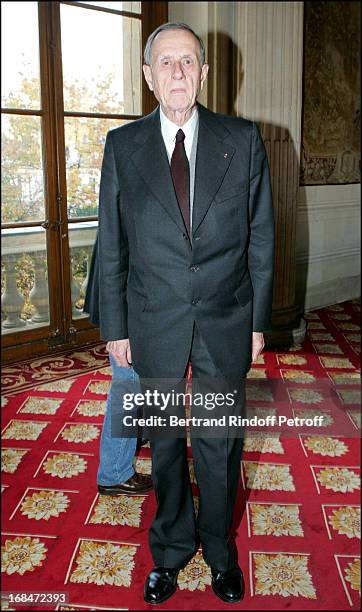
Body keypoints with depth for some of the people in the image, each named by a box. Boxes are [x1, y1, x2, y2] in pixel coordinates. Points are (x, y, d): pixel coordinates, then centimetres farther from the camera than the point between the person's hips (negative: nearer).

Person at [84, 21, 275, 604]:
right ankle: (172, 549, 38)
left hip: (226, 322, 0)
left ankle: (220, 551, 37)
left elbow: (261, 236, 2)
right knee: (165, 444, 15)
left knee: (220, 444, 12)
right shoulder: (123, 146, 0)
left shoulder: (243, 139, -1)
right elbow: (111, 246, 2)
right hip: (154, 324, 1)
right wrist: (115, 326, 1)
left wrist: (259, 320, 1)